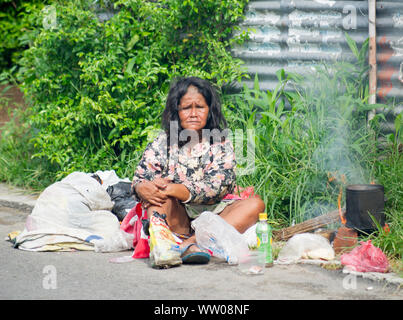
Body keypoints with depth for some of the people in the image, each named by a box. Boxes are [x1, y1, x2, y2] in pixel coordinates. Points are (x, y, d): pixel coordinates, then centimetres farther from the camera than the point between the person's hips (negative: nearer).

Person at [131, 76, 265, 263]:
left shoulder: (221, 144, 4)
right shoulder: (162, 144, 8)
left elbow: (216, 186, -13)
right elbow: (140, 179, -2)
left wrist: (175, 189, -29)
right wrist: (143, 189, -29)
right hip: (176, 218, 0)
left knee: (255, 204, -23)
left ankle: (193, 243, -43)